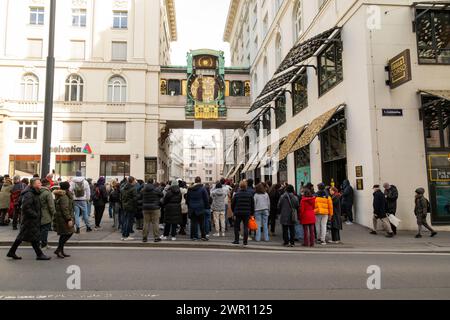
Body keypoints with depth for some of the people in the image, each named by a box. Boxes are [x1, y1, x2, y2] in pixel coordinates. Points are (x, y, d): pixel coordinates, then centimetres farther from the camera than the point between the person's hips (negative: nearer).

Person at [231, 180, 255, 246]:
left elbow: (232, 204, 1)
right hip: (247, 213, 1)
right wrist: (252, 213, 14)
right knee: (246, 227, 6)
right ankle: (245, 241, 6)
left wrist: (233, 211, 16)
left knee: (236, 227, 10)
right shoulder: (250, 194, 0)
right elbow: (253, 204, 5)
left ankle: (236, 240, 10)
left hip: (238, 213, -1)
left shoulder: (236, 194, -4)